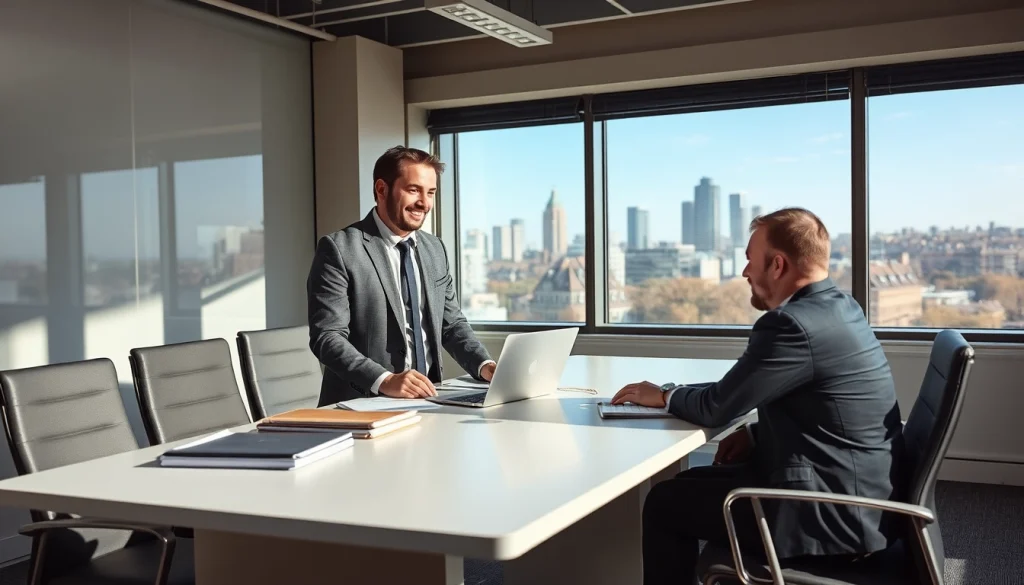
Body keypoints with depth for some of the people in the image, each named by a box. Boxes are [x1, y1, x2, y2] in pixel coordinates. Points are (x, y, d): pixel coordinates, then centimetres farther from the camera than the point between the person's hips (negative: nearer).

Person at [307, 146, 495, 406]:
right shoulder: (339, 249, -8)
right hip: (362, 405, -4)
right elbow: (327, 337, -14)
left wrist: (485, 365, -3)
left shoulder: (434, 249, 12)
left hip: (424, 400, 5)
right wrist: (384, 380, -28)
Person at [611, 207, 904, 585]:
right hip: (860, 495, 10)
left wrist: (664, 396, 3)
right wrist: (757, 434, 6)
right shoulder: (839, 308, 7)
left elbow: (716, 408, -14)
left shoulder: (793, 323, -23)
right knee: (698, 481, 19)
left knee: (664, 503, -1)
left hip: (836, 514, -10)